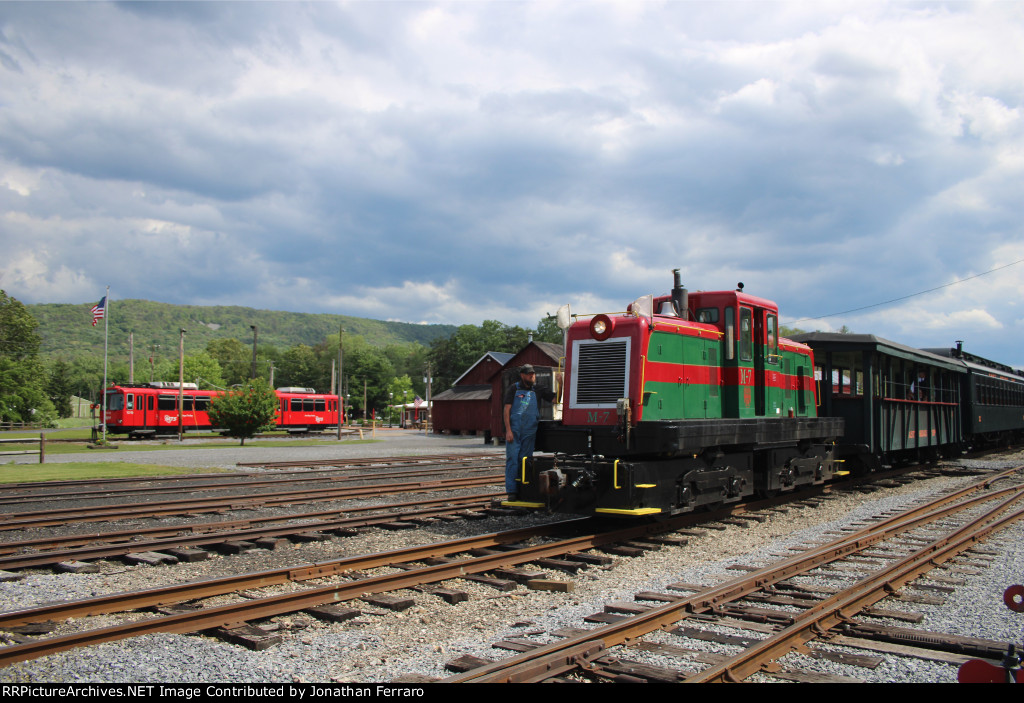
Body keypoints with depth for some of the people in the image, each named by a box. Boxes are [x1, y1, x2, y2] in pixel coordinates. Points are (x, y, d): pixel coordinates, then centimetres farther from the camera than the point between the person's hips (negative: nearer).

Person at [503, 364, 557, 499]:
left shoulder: (538, 390, 11)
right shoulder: (514, 389, 4)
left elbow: (555, 400, 5)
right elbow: (507, 410, -1)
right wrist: (508, 430, -9)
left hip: (529, 432, 3)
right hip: (514, 431, -3)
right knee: (512, 460, -5)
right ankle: (511, 491, -2)